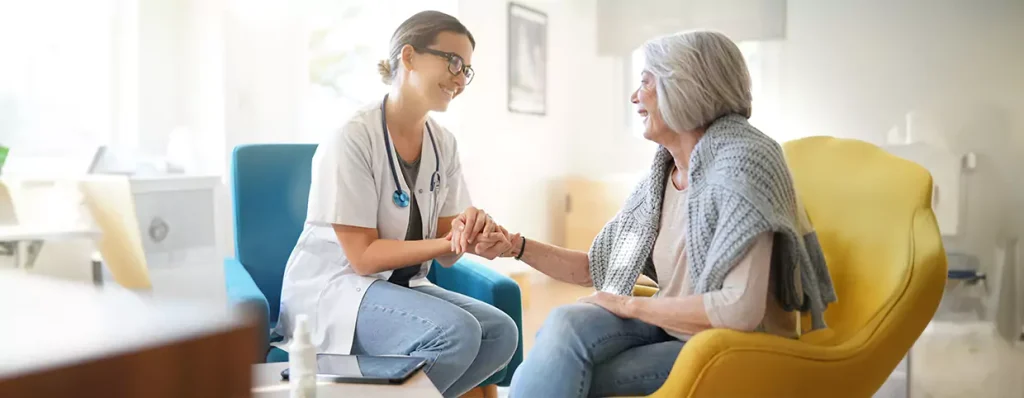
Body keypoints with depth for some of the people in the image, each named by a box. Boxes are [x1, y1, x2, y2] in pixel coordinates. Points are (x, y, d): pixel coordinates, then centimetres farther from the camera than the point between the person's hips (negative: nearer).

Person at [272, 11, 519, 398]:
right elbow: (363, 257, -18)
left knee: (501, 332, -14)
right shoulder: (352, 138, -17)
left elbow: (445, 253, 0)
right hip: (332, 288, -7)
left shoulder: (442, 142, 3)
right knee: (457, 333, -28)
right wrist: (449, 243, -26)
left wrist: (470, 232, -23)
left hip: (401, 285, 7)